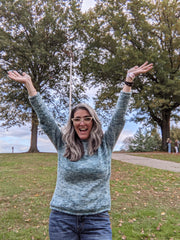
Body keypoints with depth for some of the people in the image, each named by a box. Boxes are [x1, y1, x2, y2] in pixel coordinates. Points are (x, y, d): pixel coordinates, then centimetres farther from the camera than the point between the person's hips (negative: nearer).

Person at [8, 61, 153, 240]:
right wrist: (28, 84, -2)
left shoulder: (105, 144, 2)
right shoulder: (63, 144, 3)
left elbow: (119, 115, -5)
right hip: (62, 218, 1)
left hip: (97, 219, -1)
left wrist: (128, 80, -11)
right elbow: (44, 117, 1)